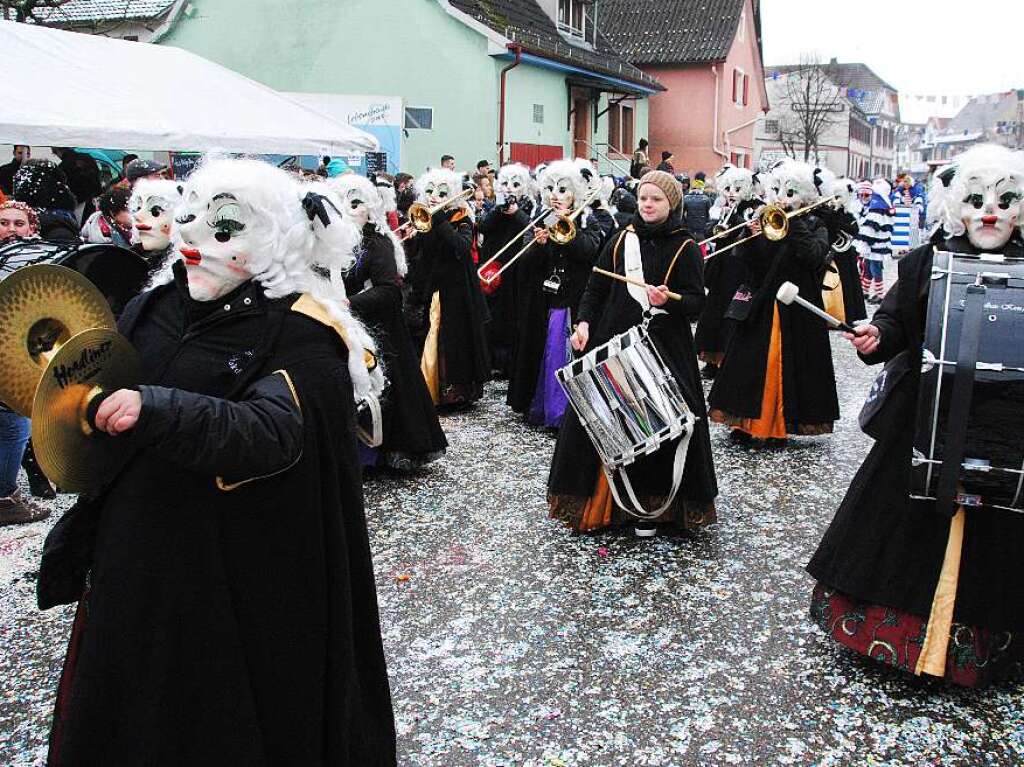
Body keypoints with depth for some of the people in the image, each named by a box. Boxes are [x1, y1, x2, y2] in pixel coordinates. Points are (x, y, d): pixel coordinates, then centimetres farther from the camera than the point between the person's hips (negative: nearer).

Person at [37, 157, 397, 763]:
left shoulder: (302, 334, -15)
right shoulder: (153, 311, 4)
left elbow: (272, 431, -32)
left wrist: (159, 411, -44)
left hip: (239, 583, -6)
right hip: (136, 562, 6)